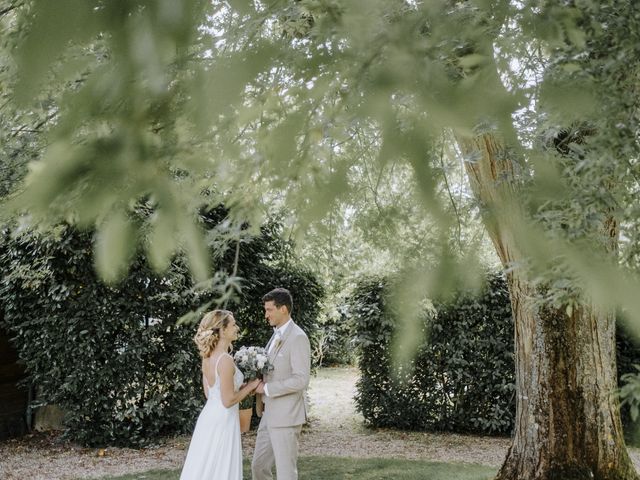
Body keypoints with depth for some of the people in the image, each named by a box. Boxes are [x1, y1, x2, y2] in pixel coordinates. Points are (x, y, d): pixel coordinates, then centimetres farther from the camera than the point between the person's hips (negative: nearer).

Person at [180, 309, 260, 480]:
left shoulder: (208, 356, 6)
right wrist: (250, 386, -7)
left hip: (209, 417, 9)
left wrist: (242, 388, 14)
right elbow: (228, 401, -20)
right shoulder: (225, 359, -21)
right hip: (223, 421, -9)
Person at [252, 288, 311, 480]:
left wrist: (266, 388, -18)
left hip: (286, 416, -9)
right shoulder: (276, 335, 13)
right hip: (270, 415, 9)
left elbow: (301, 380, -22)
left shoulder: (297, 337, -16)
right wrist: (259, 384, 5)